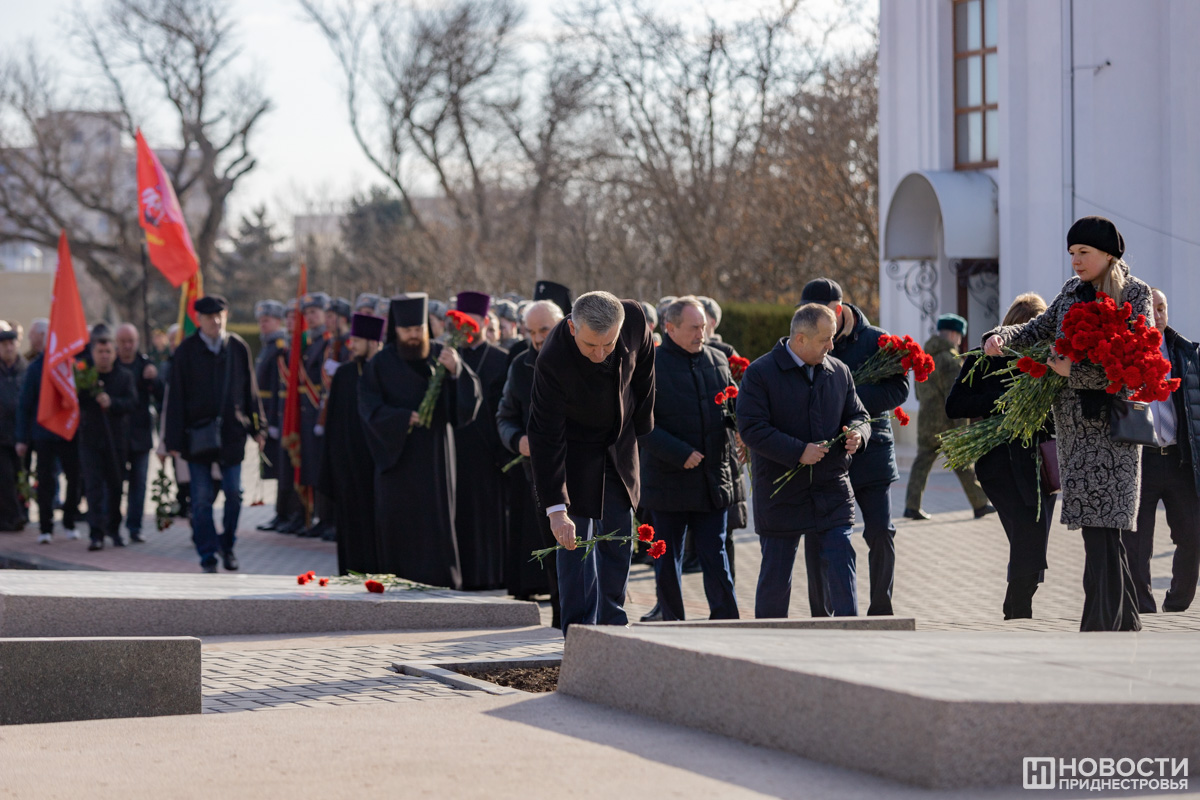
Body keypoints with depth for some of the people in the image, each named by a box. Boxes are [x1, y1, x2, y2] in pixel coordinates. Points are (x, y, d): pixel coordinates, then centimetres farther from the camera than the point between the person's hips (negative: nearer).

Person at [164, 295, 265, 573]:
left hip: (231, 432, 2)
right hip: (198, 433, -2)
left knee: (233, 493, 4)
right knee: (202, 498, 0)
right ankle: (208, 555, 8)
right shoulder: (186, 351, -3)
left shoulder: (238, 348, 3)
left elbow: (250, 390, 10)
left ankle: (227, 544, 23)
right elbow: (176, 396, -3)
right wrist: (174, 439, -6)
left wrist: (257, 427, 8)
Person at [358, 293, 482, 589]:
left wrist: (457, 370, -23)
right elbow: (369, 405, -6)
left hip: (435, 456, 0)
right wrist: (404, 419, -20)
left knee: (437, 521, -4)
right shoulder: (381, 363, 3)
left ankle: (442, 584, -2)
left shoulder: (442, 356, 4)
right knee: (398, 525, -1)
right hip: (396, 457, 0)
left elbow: (472, 396, -3)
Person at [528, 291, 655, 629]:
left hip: (619, 445, 4)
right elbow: (546, 437, -32)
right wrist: (555, 507, -35)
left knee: (618, 538, 8)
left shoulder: (634, 319, -24)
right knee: (575, 541, -6)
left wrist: (642, 423, 9)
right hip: (574, 450, -4)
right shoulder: (553, 360, -35)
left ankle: (612, 622, 18)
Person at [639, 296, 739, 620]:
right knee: (668, 561, 6)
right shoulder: (651, 365, -7)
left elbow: (733, 409, 21)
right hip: (669, 481, -3)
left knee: (716, 558, 3)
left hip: (713, 481, 3)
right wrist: (680, 454, -19)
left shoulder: (717, 360, 10)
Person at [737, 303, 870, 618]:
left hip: (832, 494, 3)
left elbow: (858, 415, 18)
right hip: (781, 495, -3)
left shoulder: (839, 373, 8)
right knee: (775, 575, 6)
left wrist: (857, 433, -7)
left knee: (839, 570, -3)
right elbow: (751, 428, -14)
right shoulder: (760, 374, -7)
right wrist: (798, 451, -21)